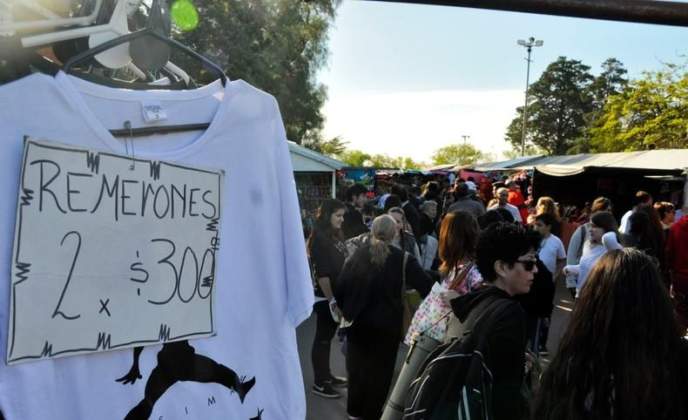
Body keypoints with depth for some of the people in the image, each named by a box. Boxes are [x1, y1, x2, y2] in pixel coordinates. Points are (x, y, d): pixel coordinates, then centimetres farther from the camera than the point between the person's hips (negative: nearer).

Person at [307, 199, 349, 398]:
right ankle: (319, 383, 12)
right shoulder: (319, 238, -16)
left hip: (336, 295, 8)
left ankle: (326, 376, 29)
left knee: (328, 337, 17)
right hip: (325, 298, -8)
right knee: (322, 338, 2)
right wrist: (331, 300, -19)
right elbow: (322, 273, -19)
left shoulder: (335, 235, 10)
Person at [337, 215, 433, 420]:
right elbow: (427, 287, -18)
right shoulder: (403, 259, -13)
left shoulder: (357, 254, -5)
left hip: (357, 321, 3)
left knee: (357, 365, 21)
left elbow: (341, 287, -5)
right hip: (386, 323, -3)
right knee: (379, 369, 14)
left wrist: (346, 311, 9)